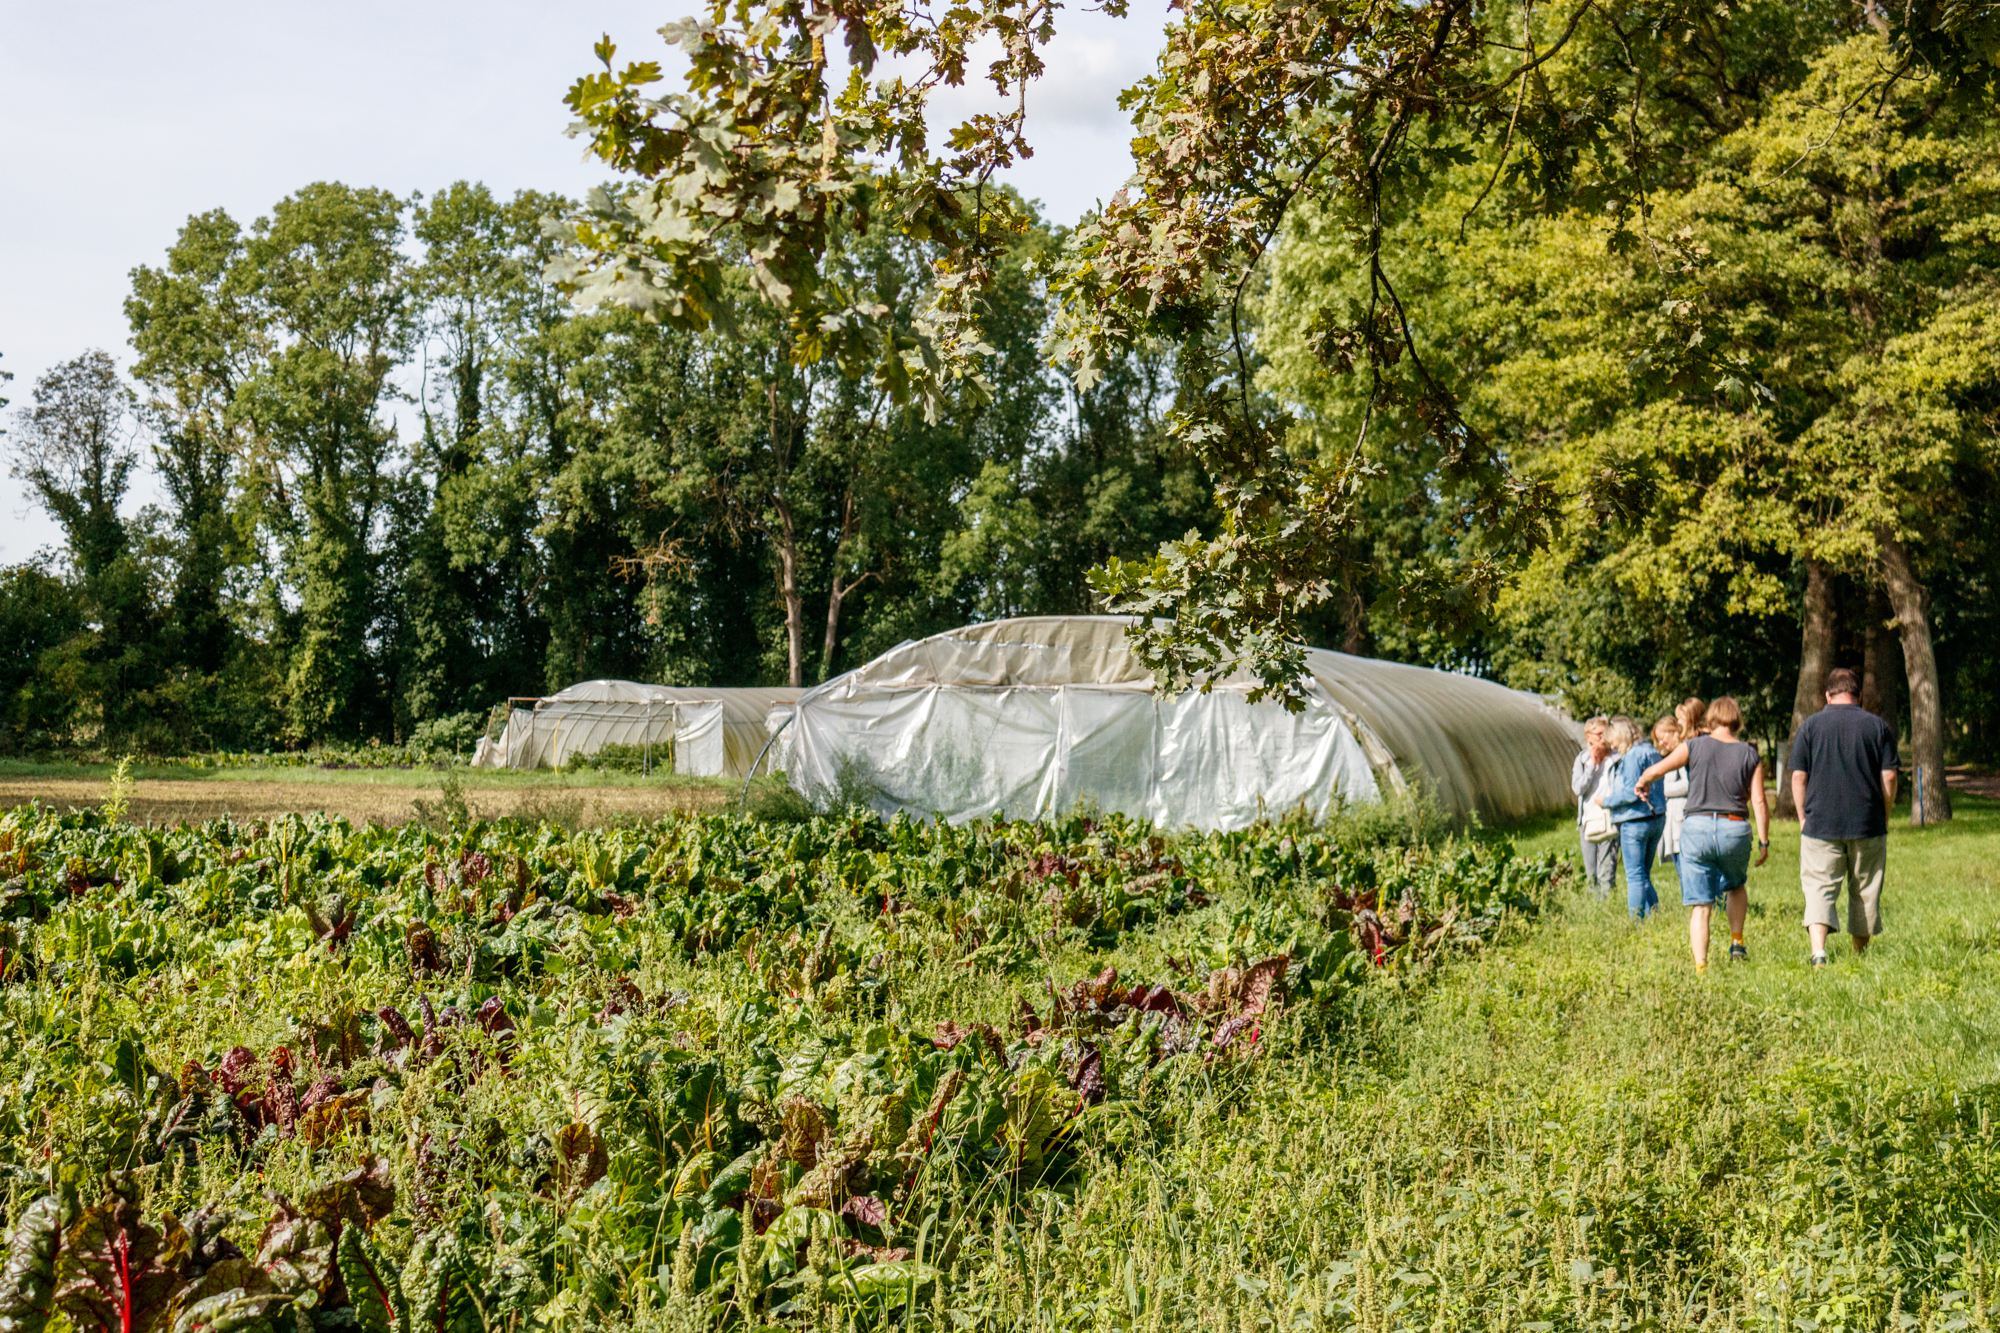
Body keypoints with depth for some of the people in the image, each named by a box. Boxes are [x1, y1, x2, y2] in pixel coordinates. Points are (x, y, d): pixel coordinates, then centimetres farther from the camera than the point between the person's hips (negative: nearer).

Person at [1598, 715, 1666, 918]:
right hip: (1657, 818, 9)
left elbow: (1631, 793, -19)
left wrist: (1606, 801, -8)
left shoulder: (1633, 756, -15)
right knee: (1644, 875, 16)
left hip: (1636, 820, -9)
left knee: (1635, 877, -4)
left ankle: (1637, 922, -2)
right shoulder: (1651, 752, 13)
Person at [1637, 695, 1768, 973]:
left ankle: (1700, 966, -4)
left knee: (1700, 905, 2)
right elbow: (1759, 801, 0)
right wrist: (1764, 841, 6)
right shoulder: (1750, 755, 3)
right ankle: (1737, 943, 20)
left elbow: (1657, 770, 0)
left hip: (1697, 826, -1)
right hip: (1735, 829, 1)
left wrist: (1641, 783, 22)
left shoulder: (1694, 746, -1)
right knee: (1736, 885, 30)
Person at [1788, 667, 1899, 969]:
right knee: (1865, 891, 13)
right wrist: (1883, 816, 12)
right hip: (1868, 827, 1)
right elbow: (1889, 777, 1)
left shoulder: (1810, 726, 1)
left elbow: (1798, 776, -1)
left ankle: (1818, 950, -22)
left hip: (1820, 826, -1)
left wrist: (1803, 818, 8)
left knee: (1819, 888, -3)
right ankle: (1861, 953, 22)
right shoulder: (1878, 726, 3)